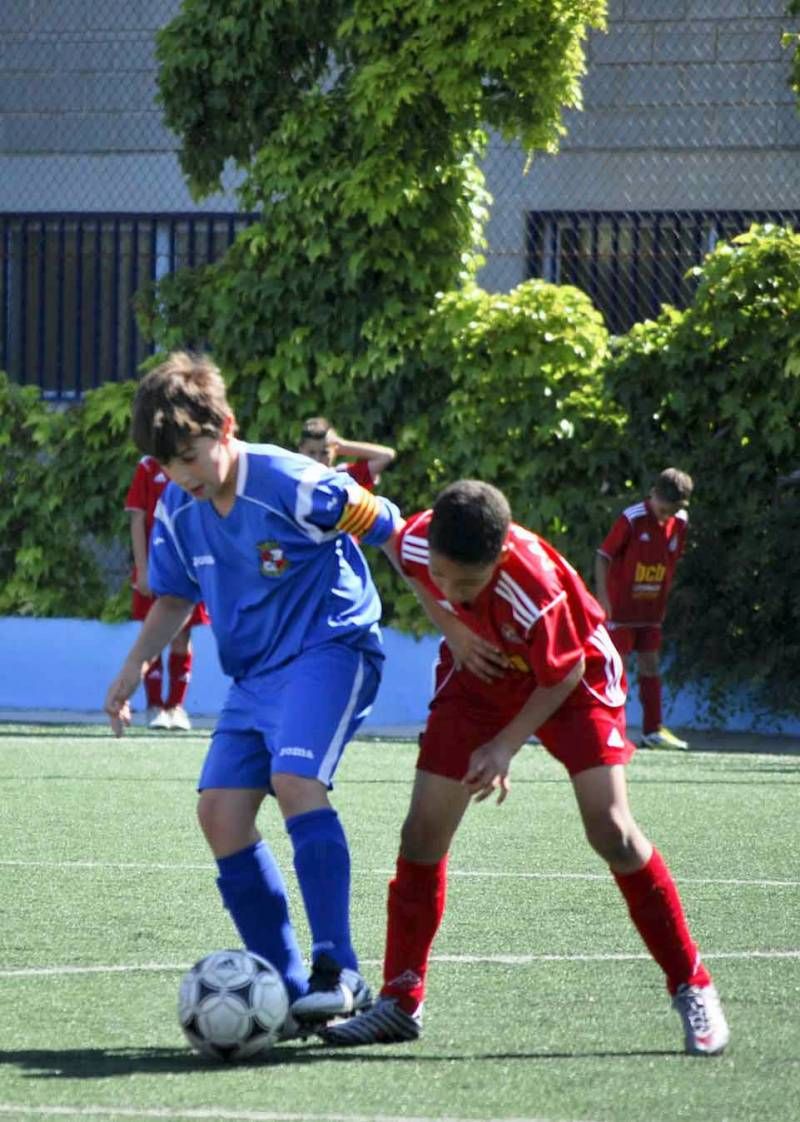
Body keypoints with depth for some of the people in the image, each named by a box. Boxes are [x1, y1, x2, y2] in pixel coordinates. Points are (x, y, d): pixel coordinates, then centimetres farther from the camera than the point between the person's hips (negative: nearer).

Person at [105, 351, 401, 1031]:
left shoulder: (292, 485, -19)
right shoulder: (178, 510, 2)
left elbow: (393, 533, -13)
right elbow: (175, 598, 19)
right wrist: (135, 667, 4)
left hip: (329, 649, -8)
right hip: (256, 673, 8)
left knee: (294, 779, -30)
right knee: (220, 811, -4)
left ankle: (338, 972, -30)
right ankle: (290, 994, 1)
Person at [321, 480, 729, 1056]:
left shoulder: (535, 587, -40)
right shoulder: (417, 543, -27)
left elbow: (564, 674, -21)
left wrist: (506, 745, -25)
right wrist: (450, 628, -13)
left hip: (571, 676, -4)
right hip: (481, 670, 4)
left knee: (611, 829, -17)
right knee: (424, 831, -3)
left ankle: (693, 988, -4)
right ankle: (401, 1002, 9)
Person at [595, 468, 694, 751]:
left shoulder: (680, 523, 0)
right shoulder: (632, 519, -17)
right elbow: (603, 556, -15)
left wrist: (663, 599, 13)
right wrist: (602, 596, -20)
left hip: (652, 608, 6)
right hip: (621, 606, -6)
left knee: (650, 664, 9)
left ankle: (653, 730, 13)